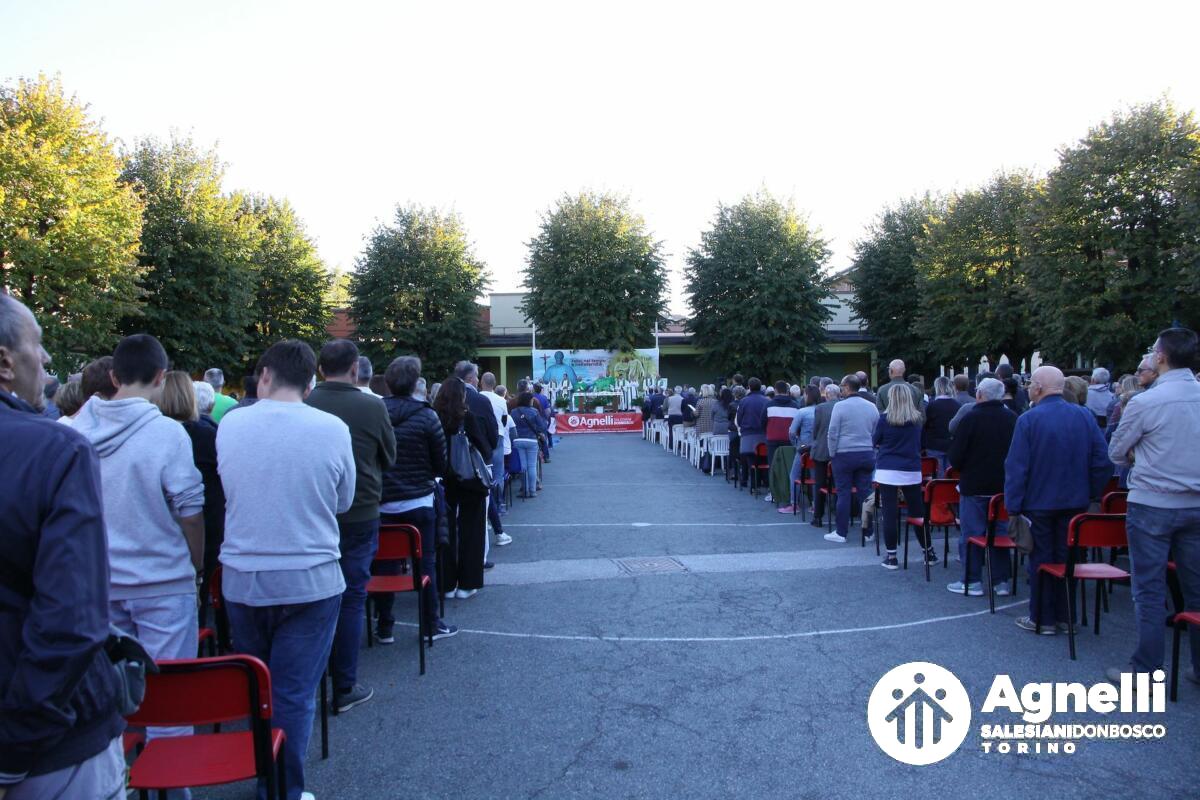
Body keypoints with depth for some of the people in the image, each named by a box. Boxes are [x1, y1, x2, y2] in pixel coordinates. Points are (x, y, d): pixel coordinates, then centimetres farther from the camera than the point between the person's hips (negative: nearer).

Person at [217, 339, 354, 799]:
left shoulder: (229, 425, -6)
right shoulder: (332, 429, -12)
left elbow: (225, 494, 9)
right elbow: (343, 502, 1)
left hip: (242, 580, 3)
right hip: (311, 580, -3)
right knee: (294, 695, 7)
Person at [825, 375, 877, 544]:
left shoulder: (840, 406, -10)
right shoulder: (871, 407, 5)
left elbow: (833, 434, -9)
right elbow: (877, 433, 10)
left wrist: (832, 453, 2)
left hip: (844, 455, -4)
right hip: (867, 454, 4)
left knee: (844, 493, 1)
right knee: (865, 492, 8)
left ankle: (841, 533, 6)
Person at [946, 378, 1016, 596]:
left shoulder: (971, 418, -14)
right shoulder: (1013, 418, 1)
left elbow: (955, 457, -13)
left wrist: (963, 469, 7)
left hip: (974, 486, -5)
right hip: (1004, 486, 5)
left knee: (971, 534, 4)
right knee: (1001, 533, 12)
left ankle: (972, 581, 8)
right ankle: (1003, 581, 16)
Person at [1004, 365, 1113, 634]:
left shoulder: (1028, 419, -14)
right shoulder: (1084, 416, 0)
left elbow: (1016, 467, -15)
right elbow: (1103, 460, 0)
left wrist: (1013, 506, -9)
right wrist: (1090, 492, 10)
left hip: (1039, 502, -4)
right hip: (1075, 502, 4)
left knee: (1041, 560, 6)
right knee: (1068, 558, 13)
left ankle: (1043, 619, 13)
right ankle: (1066, 616, 20)